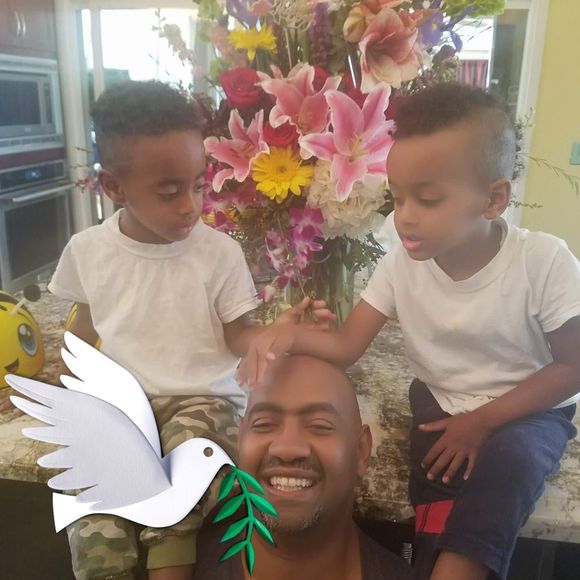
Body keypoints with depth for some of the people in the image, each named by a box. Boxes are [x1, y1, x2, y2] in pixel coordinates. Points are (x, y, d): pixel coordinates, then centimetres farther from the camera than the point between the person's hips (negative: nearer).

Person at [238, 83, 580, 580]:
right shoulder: (402, 263, -14)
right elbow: (347, 345, -13)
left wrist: (482, 421, -20)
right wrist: (291, 335, -35)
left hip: (526, 411, -1)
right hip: (440, 404, 2)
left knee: (511, 456, -33)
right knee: (436, 513, -21)